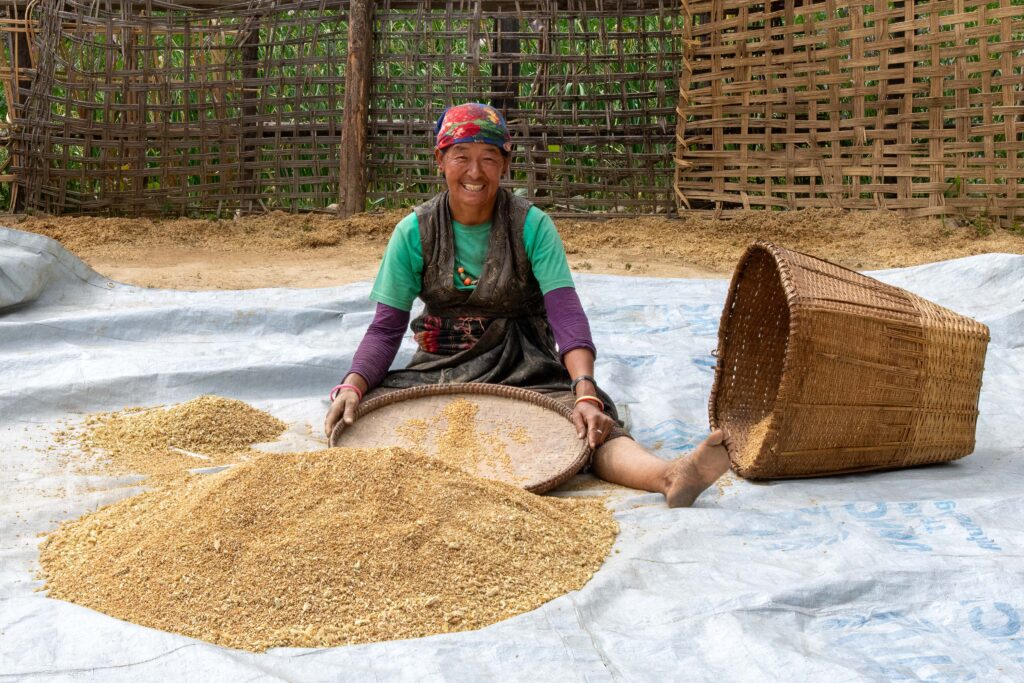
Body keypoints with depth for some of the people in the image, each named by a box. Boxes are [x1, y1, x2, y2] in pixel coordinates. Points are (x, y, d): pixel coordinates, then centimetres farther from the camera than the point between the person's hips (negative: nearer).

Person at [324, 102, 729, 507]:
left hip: (523, 375, -3)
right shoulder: (415, 232, -1)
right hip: (439, 371, 3)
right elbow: (386, 328, -1)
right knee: (361, 414, -27)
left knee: (589, 427, -34)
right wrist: (353, 384, -21)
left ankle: (669, 477, -56)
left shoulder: (531, 226, -5)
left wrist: (586, 391, -31)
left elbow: (566, 314, -14)